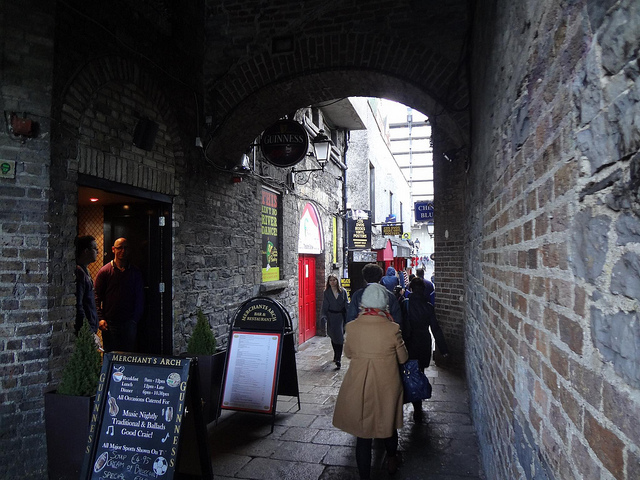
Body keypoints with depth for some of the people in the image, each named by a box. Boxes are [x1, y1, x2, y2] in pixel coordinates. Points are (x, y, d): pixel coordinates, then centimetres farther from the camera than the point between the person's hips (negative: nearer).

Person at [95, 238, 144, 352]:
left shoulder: (136, 272, 6)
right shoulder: (105, 271, 2)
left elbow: (140, 297, 7)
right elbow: (97, 297, 0)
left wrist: (135, 319, -1)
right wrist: (100, 319, -9)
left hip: (129, 322, 1)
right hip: (110, 322, -1)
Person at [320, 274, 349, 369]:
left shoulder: (343, 291, 1)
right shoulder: (327, 293, 3)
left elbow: (347, 304, 0)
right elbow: (324, 306, 0)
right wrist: (323, 316, -14)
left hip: (341, 316, -1)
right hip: (331, 317, 1)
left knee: (340, 337, -9)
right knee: (333, 337, 11)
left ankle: (338, 359, -8)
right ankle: (336, 355, 33)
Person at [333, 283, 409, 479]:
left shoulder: (352, 326, -12)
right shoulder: (392, 328, -17)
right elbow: (403, 358, -4)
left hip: (358, 386, 0)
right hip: (386, 386, 0)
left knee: (362, 433, 13)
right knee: (388, 424, 26)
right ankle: (391, 460, 50)